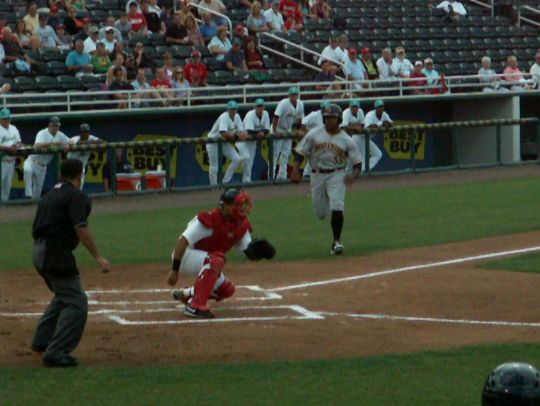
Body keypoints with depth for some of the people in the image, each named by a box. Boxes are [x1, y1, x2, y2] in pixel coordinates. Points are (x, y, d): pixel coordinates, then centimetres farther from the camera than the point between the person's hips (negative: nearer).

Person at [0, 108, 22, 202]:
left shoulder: (13, 128, 13)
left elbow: (19, 143, 18)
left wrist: (17, 146, -5)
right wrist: (9, 148, -28)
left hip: (11, 160, 7)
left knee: (8, 184, 12)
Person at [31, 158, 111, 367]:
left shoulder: (50, 194, 18)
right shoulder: (76, 196, -9)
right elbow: (81, 228, -20)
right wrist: (98, 257, -23)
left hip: (38, 250, 9)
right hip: (56, 254, -9)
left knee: (64, 296, 27)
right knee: (76, 302, -8)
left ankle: (41, 340, 30)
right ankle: (56, 353, -14)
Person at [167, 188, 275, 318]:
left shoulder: (241, 225, -3)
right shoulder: (210, 219, -27)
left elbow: (249, 252, -2)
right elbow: (183, 241, -28)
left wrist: (259, 250, -27)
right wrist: (174, 270, -29)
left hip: (203, 261, 9)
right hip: (186, 255, -9)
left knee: (226, 289, 8)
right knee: (216, 260, -34)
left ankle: (186, 294, 28)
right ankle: (196, 306, -33)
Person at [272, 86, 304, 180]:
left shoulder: (300, 104, -5)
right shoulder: (284, 103, -24)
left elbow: (300, 119, 9)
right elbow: (276, 117, -29)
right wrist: (274, 131, -31)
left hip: (288, 132, 7)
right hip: (278, 130, -7)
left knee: (286, 154, 8)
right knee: (275, 153, -7)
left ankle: (282, 175, 14)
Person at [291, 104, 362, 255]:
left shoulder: (346, 140, -2)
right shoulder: (314, 134, -1)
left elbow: (357, 162, -1)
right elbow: (300, 153, 0)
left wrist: (353, 175, -22)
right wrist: (295, 171, -15)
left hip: (336, 175, -2)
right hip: (317, 175, 2)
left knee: (337, 207, -19)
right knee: (320, 212, 6)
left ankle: (337, 242, -10)